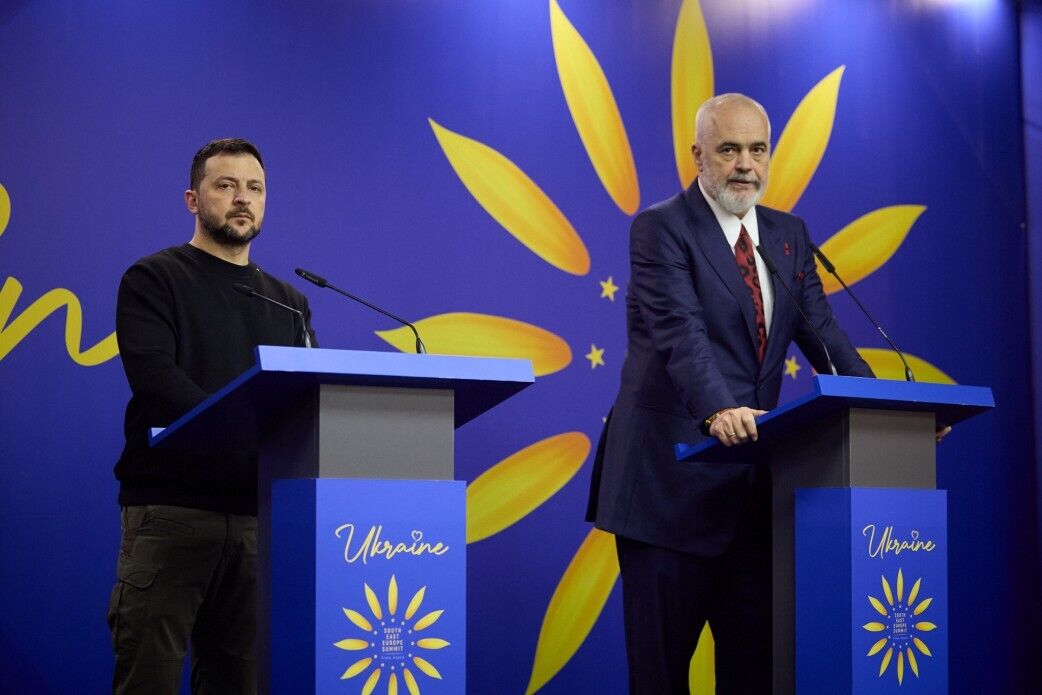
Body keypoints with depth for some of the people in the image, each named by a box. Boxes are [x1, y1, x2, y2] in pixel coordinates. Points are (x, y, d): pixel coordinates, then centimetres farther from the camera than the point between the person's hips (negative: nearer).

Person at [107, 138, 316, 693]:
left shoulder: (289, 302, 20)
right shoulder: (153, 280, 5)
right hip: (171, 507, -4)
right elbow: (156, 380, -11)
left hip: (260, 515, 5)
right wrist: (247, 430, -22)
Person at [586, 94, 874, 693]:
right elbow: (680, 331, -21)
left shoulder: (789, 235, 14)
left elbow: (821, 333, 9)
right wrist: (719, 410, -38)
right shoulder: (662, 229, -7)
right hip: (673, 477, -6)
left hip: (754, 480, 6)